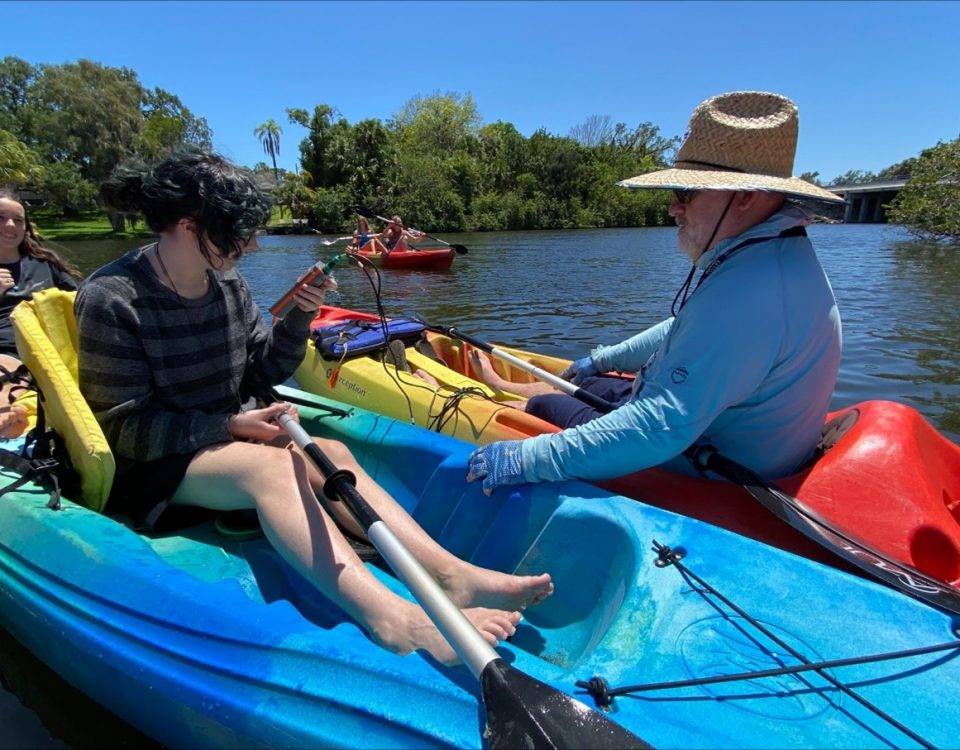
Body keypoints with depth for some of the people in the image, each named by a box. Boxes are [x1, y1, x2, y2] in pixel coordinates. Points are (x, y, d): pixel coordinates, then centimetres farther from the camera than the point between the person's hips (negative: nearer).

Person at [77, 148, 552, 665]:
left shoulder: (226, 284, 3)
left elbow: (263, 371, 8)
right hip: (150, 470, -6)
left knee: (331, 455, -21)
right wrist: (232, 425, -23)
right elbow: (121, 427, -15)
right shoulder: (111, 299, -15)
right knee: (267, 463, -35)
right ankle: (386, 617, -52)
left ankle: (450, 574, -33)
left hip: (224, 441, 6)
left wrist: (299, 318, -8)